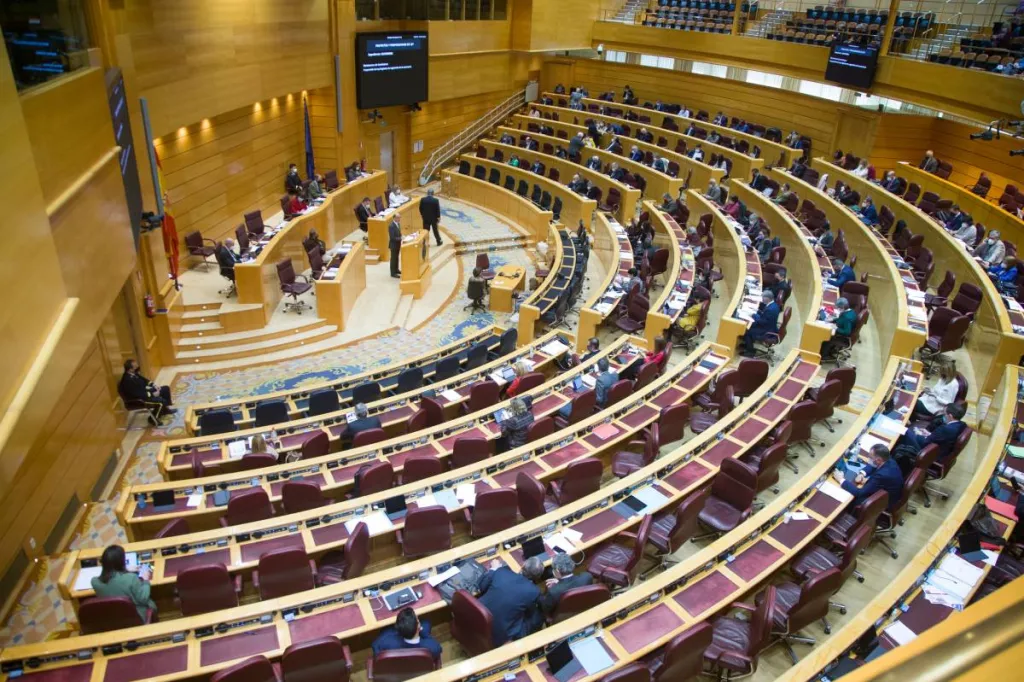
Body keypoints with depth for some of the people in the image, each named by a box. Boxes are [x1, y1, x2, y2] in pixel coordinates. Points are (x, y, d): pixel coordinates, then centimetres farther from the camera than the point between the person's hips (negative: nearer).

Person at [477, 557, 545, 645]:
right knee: (539, 615, 11)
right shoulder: (534, 592, -16)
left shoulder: (503, 572, -8)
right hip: (500, 637, -5)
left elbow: (482, 586, 9)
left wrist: (494, 569, 24)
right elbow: (529, 614, 3)